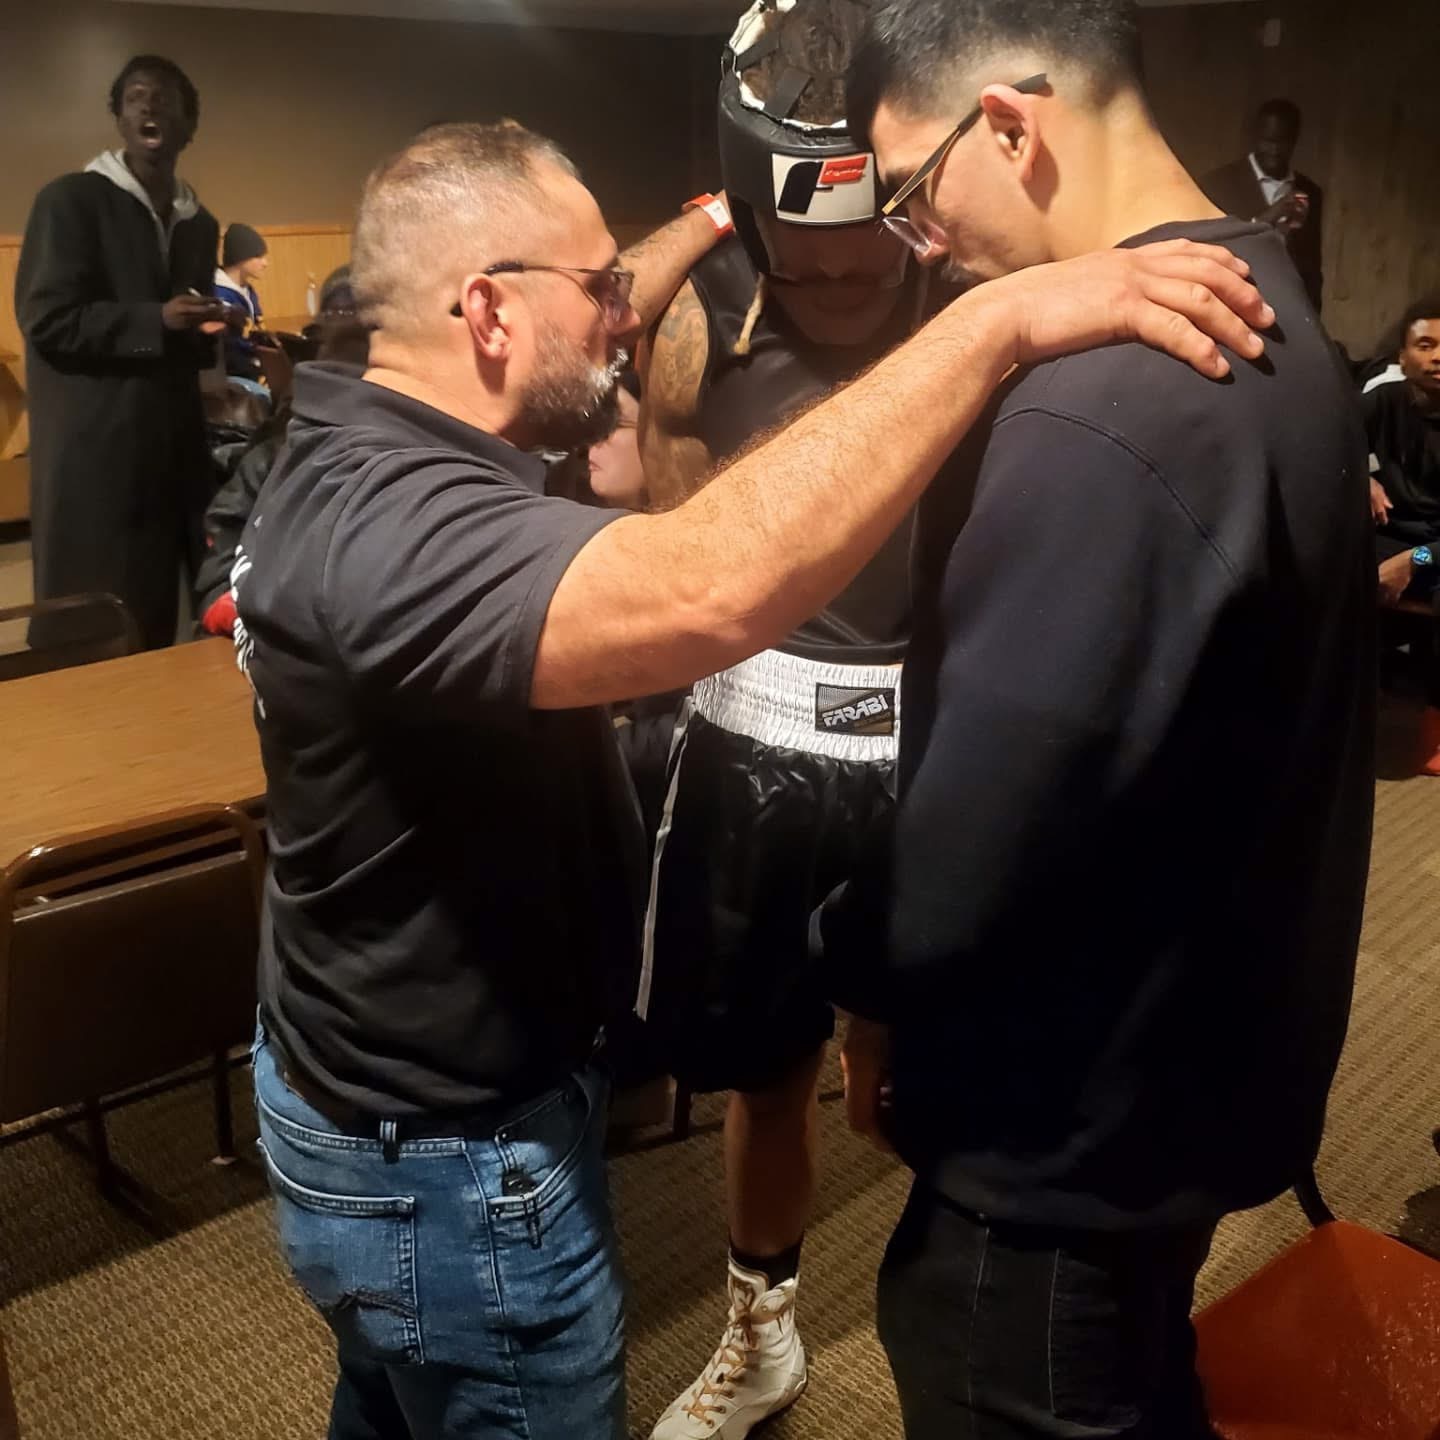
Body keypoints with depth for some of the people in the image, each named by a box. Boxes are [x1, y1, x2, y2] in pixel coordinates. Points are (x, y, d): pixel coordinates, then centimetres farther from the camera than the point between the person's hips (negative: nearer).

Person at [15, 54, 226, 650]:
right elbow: (45, 320, -11)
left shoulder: (198, 222, 16)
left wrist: (210, 333, 2)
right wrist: (155, 322, -18)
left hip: (173, 448, 6)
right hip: (94, 452, -6)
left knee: (155, 628, 9)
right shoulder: (71, 200, -3)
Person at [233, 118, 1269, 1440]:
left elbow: (569, 339, 18)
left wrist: (706, 227, 26)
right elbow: (710, 590, -50)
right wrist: (1003, 317, -42)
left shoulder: (369, 442, -2)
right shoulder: (386, 524, -34)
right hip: (452, 1166, -10)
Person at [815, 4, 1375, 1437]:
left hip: (1072, 1106, -9)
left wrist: (865, 973, -10)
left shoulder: (1093, 412, -30)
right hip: (1200, 1044, 9)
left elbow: (988, 810, -30)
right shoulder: (1270, 324, 4)